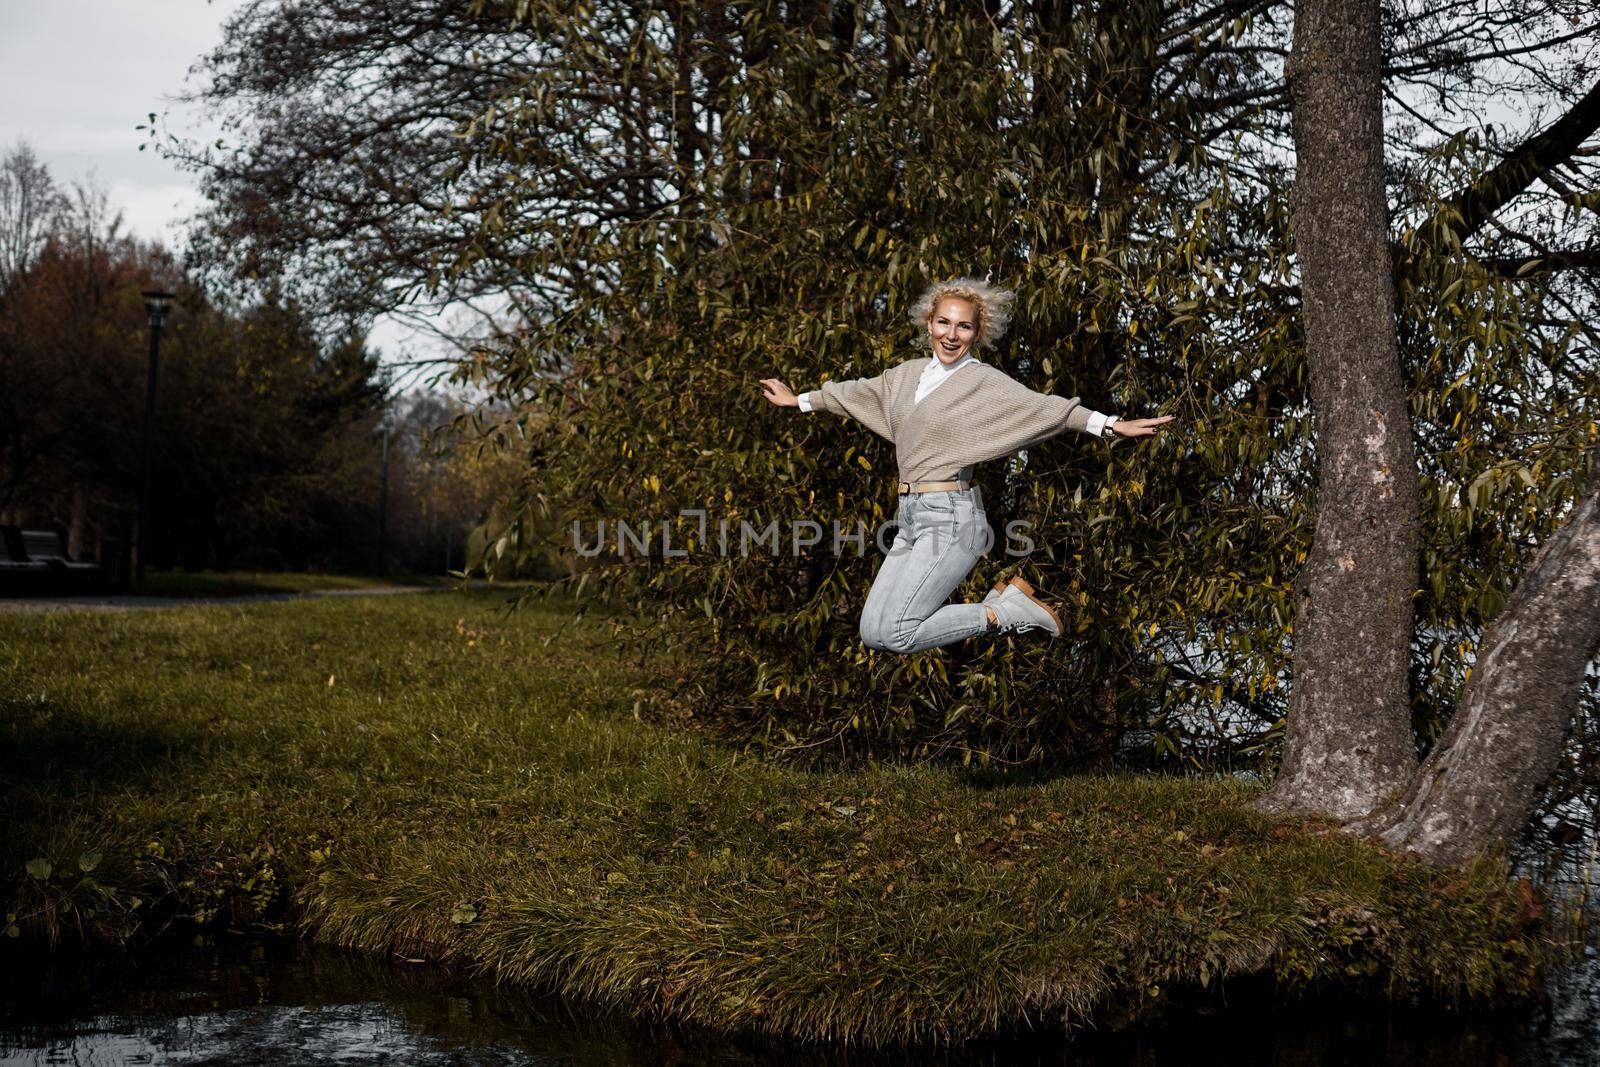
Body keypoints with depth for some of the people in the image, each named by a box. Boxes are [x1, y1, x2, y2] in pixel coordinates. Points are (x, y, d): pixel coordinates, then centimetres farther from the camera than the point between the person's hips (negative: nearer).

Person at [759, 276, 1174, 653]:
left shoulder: (984, 382, -6)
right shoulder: (908, 374, 13)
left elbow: (1041, 406, -18)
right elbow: (858, 393, 29)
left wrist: (1109, 425, -31)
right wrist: (799, 400, 42)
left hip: (952, 516, -8)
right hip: (911, 517, 8)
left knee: (895, 634, -16)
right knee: (872, 634, 3)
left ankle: (1004, 613, 0)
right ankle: (998, 604, 11)